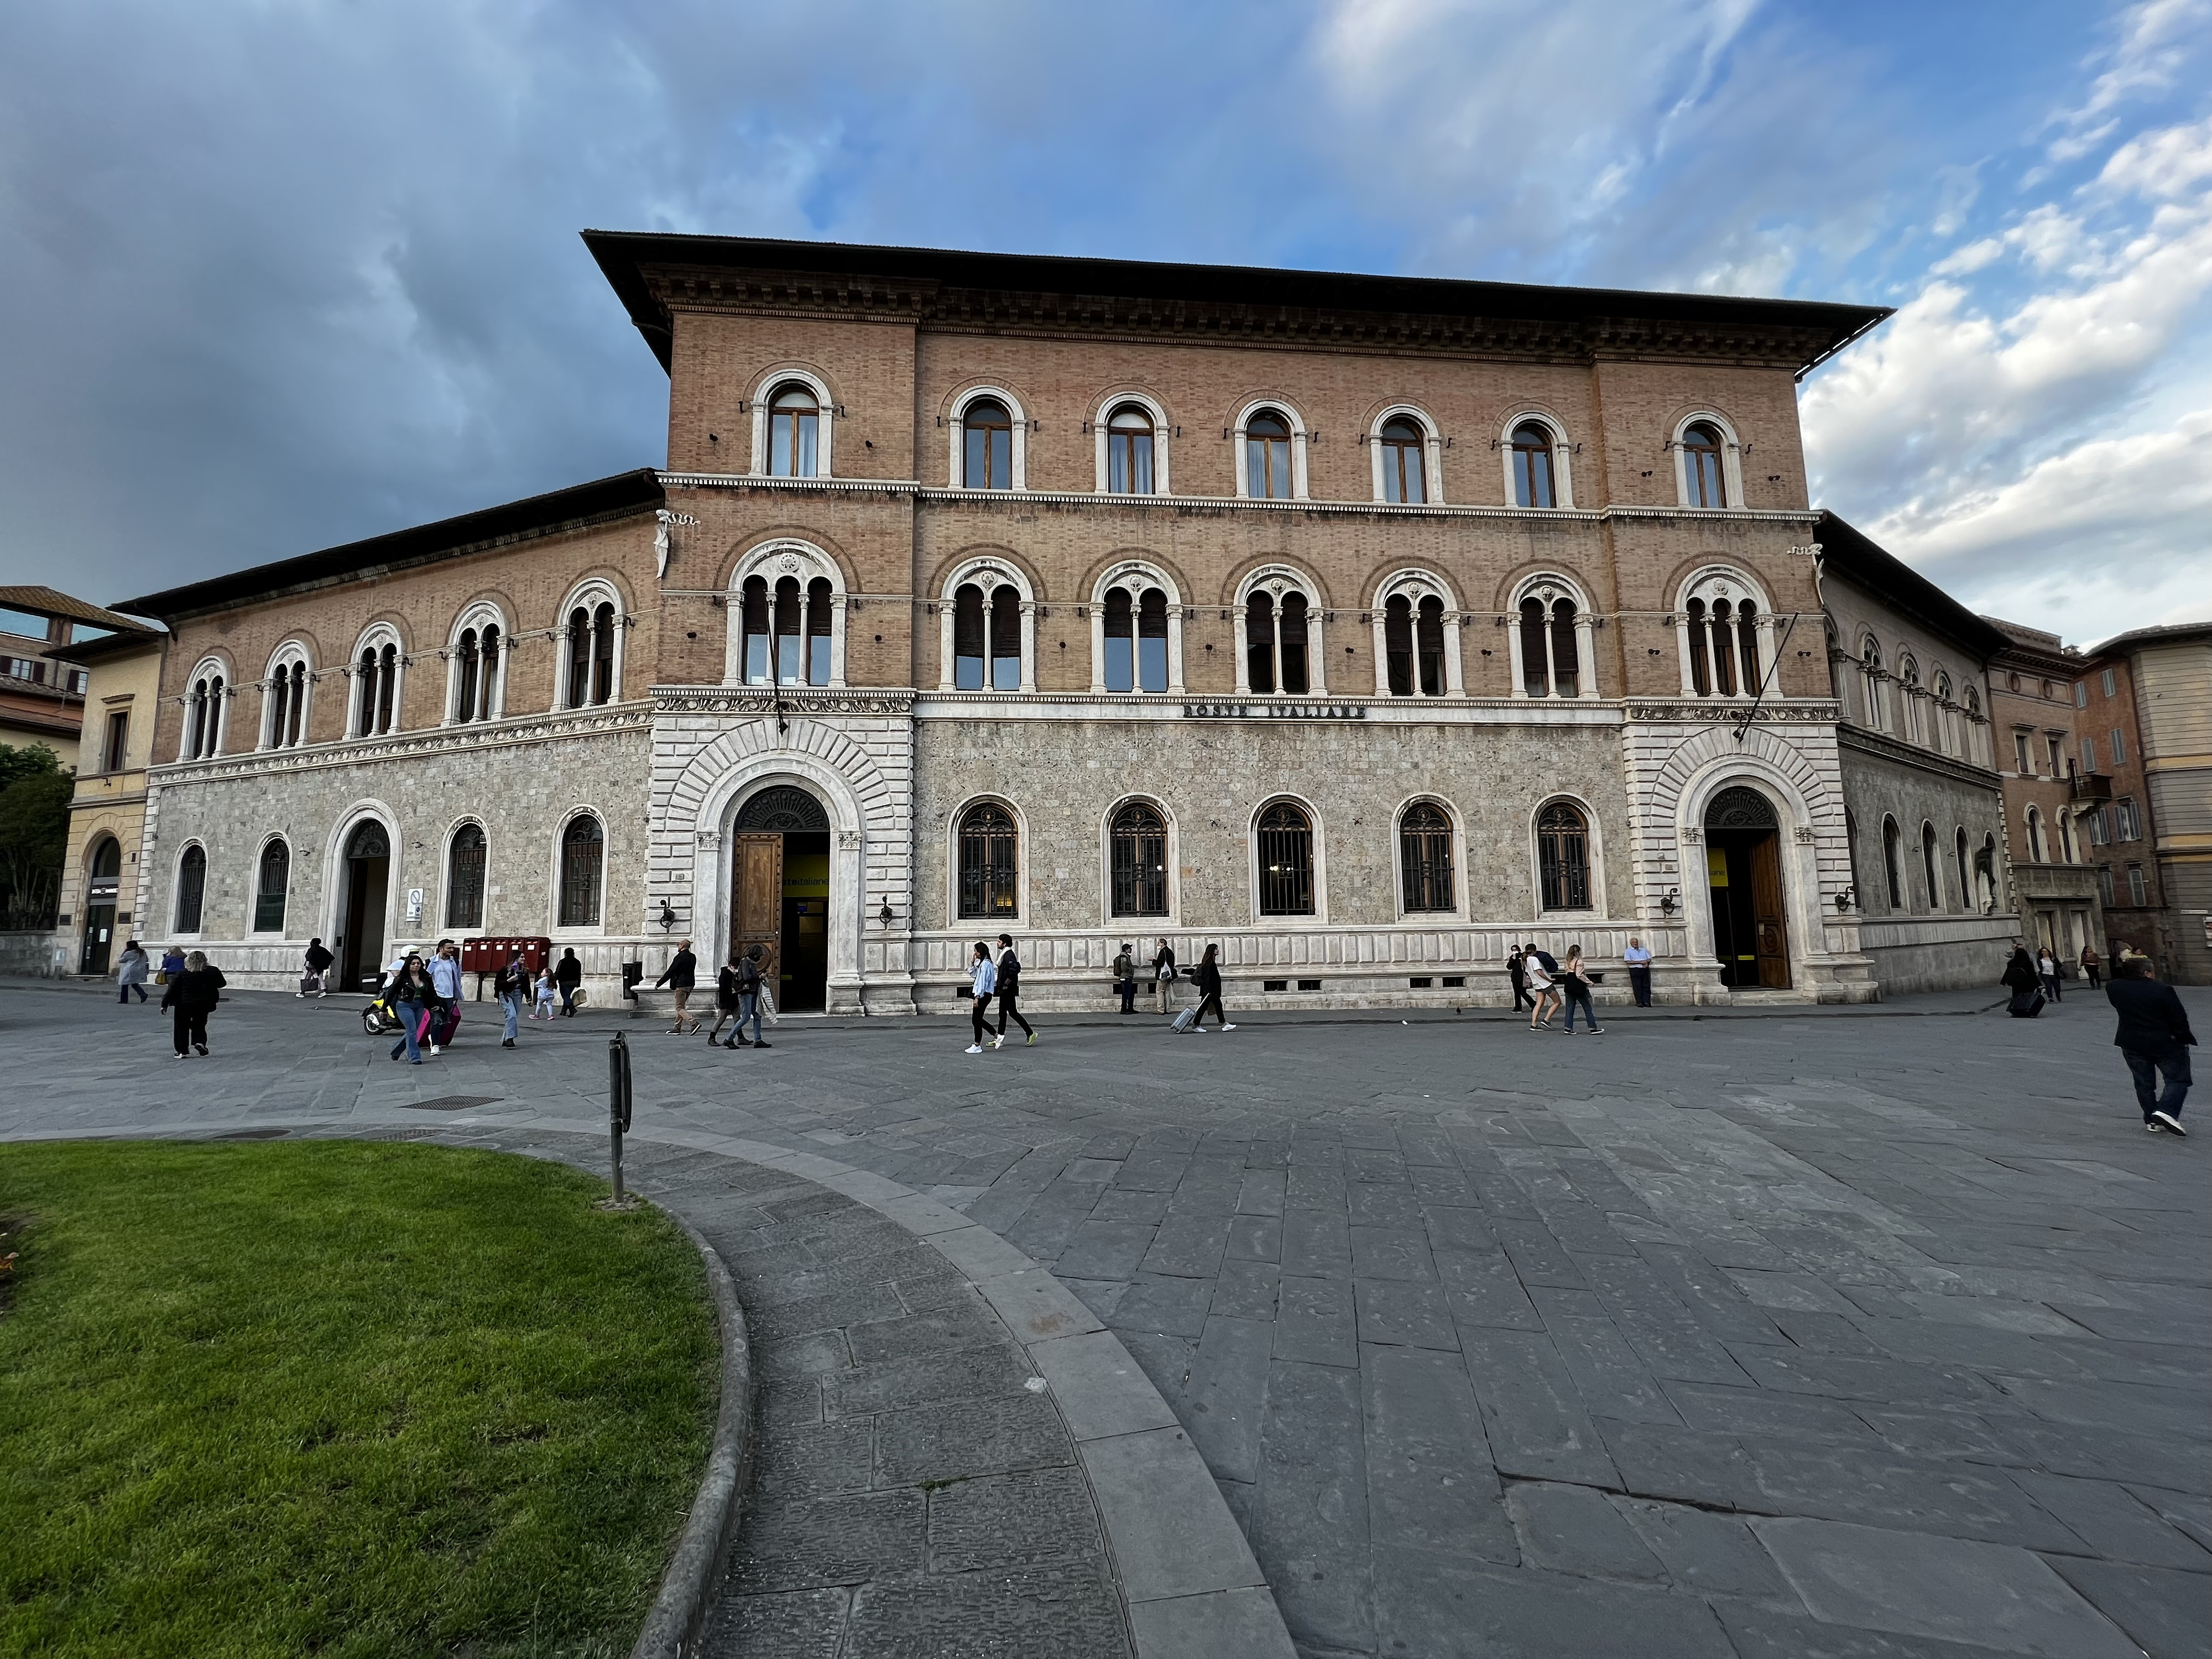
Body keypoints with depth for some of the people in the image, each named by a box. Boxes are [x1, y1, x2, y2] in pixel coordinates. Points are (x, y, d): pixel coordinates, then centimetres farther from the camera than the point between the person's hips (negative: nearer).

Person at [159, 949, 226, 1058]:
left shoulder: (182, 973, -7)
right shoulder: (214, 972, -3)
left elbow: (172, 990, -5)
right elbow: (222, 984, 11)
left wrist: (165, 1004, 1)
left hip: (184, 1004, -1)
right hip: (204, 1004, 1)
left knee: (181, 1026, 12)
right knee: (199, 1024, 18)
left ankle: (181, 1051, 14)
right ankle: (200, 1042, -6)